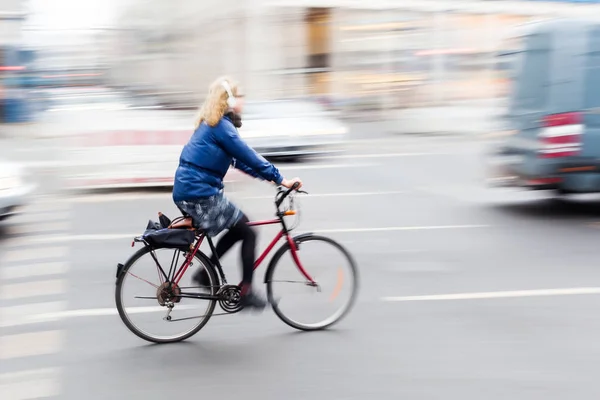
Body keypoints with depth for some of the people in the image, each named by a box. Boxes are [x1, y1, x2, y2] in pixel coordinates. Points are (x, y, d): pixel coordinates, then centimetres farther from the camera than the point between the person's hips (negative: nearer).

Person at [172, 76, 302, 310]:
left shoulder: (211, 124, 17)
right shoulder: (221, 126, -14)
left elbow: (240, 159, 20)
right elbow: (248, 156, -18)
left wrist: (271, 176, 15)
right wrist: (280, 179, -14)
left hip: (188, 191, 10)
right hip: (200, 195, -10)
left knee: (241, 225, 20)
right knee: (248, 233, -1)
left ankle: (206, 273, 20)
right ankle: (246, 291, 4)